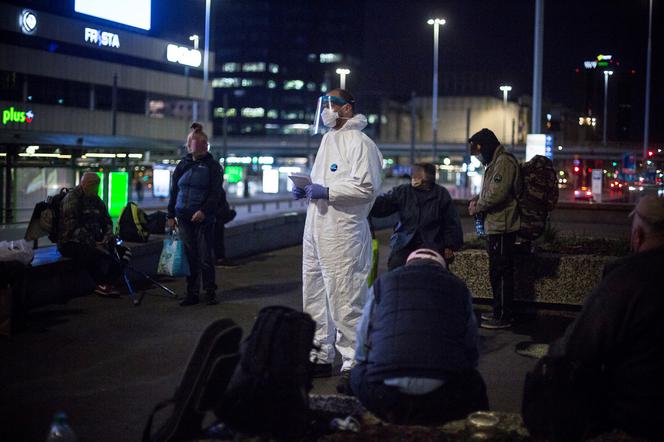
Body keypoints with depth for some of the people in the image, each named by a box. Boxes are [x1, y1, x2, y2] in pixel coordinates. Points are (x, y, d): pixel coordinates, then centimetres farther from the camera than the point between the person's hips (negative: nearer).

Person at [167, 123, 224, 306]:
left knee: (205, 257, -1)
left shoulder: (212, 166, 1)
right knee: (189, 257, 6)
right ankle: (192, 293, 12)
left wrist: (204, 211, -19)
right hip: (184, 218, 3)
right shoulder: (183, 165, 11)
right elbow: (173, 191, 14)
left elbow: (215, 193, -6)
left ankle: (210, 292, 9)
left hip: (203, 218, -3)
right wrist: (171, 215, 8)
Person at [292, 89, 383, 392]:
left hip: (343, 233, -9)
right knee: (314, 298, 14)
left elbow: (367, 187, -18)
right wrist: (307, 191, 10)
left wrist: (326, 192, -19)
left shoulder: (359, 143, -8)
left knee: (344, 301, -7)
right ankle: (320, 357, 25)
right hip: (315, 231, 10)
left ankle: (352, 365, 1)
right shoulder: (327, 140, 20)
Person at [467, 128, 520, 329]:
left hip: (502, 227, -11)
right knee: (497, 271, 16)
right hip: (495, 226, 11)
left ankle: (503, 317, -3)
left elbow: (497, 194, -24)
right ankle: (499, 312, 26)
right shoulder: (494, 163, 19)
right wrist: (476, 199, 9)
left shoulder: (504, 162, -15)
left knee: (501, 272, -7)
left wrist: (478, 207, -11)